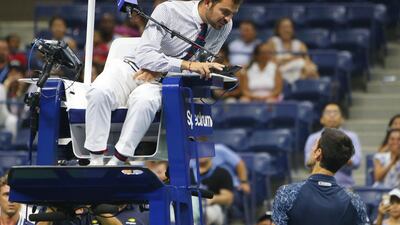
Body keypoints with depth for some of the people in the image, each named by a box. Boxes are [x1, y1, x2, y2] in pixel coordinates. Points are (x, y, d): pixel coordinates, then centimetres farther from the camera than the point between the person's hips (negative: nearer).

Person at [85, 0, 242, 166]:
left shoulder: (225, 26, -4)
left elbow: (201, 68, 4)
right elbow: (144, 55, -24)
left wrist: (160, 69, -12)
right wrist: (187, 65, -34)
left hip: (160, 83, 2)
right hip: (131, 69, -2)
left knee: (144, 101, -36)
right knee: (100, 93, -34)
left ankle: (116, 164, -30)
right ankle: (96, 163, -24)